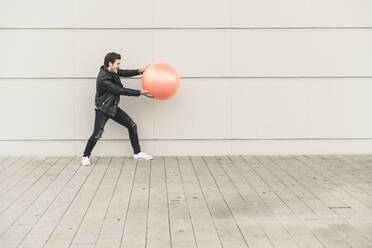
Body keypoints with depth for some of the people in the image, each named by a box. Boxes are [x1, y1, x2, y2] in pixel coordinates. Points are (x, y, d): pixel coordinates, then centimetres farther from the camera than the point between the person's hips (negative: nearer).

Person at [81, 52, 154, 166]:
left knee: (132, 125, 6)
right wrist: (140, 93, -28)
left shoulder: (112, 71, -3)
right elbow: (121, 90, -28)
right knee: (97, 134, -16)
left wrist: (140, 71, -10)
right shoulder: (103, 79, -28)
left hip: (113, 107, 9)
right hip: (103, 109, -9)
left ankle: (137, 153, 16)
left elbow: (125, 73, 8)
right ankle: (85, 156, 6)